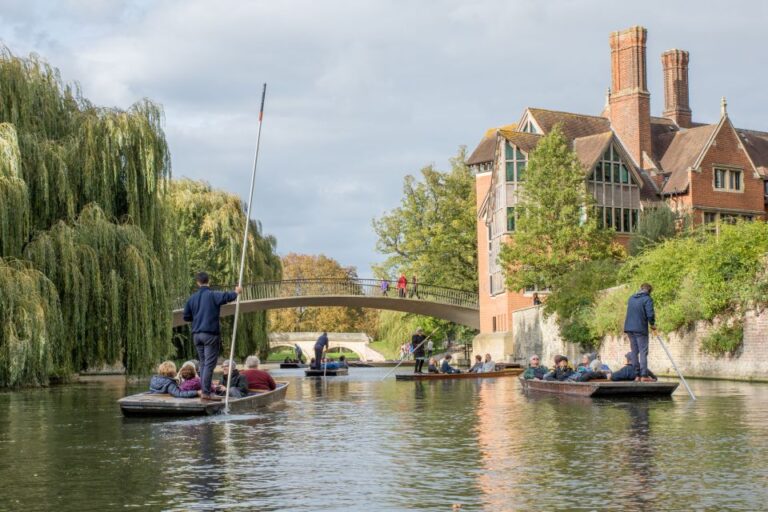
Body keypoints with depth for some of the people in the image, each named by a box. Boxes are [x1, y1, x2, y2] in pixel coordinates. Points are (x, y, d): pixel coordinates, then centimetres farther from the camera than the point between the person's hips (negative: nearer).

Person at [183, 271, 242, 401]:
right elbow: (227, 296, -22)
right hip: (210, 333, -6)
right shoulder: (212, 295, -9)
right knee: (209, 364, -4)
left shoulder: (192, 298, 8)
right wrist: (236, 292, -2)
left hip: (196, 334, 6)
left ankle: (205, 390, 15)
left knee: (204, 363, 15)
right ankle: (206, 392, -8)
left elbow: (186, 317, 11)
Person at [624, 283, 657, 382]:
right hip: (640, 329, -6)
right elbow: (650, 314, -15)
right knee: (643, 352, -4)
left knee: (634, 352, 10)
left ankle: (637, 375, 8)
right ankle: (644, 375, -10)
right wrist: (652, 325, 2)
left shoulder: (631, 298, 16)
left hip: (629, 328, 6)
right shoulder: (647, 299, -6)